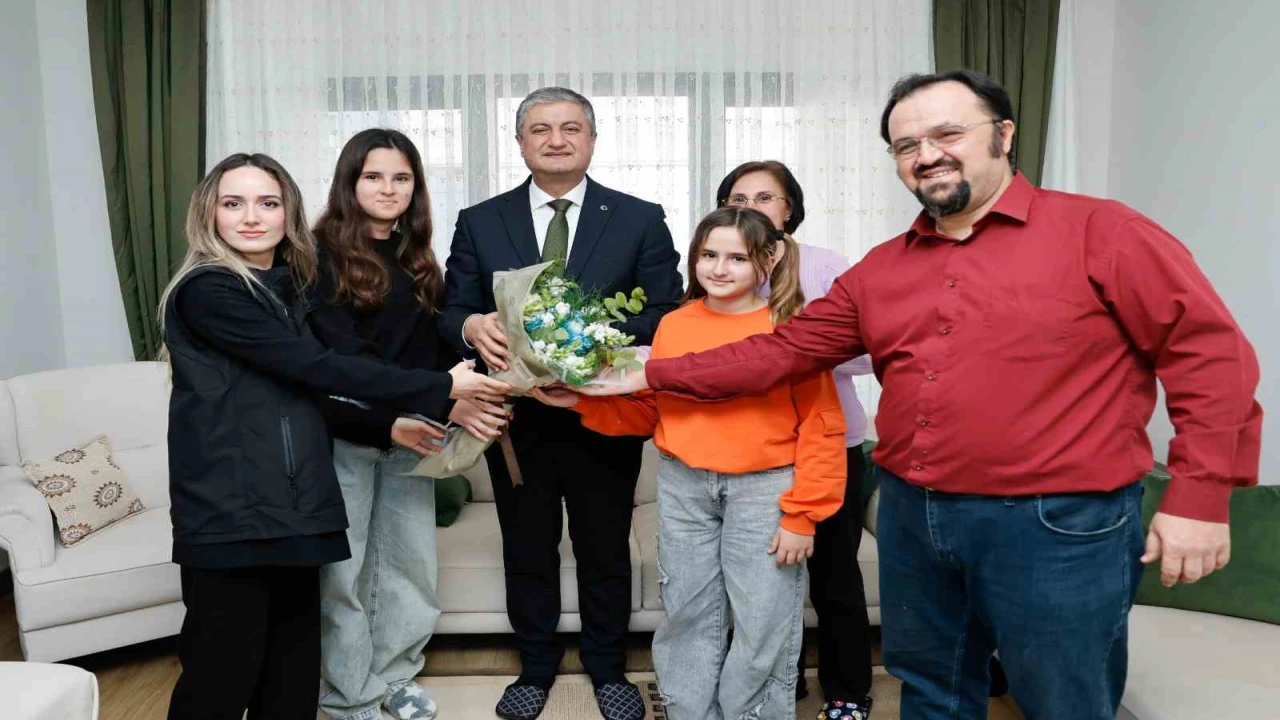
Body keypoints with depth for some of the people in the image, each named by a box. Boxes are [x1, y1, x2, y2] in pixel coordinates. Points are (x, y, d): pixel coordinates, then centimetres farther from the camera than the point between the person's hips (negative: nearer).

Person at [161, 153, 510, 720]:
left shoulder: (289, 290, 17)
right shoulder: (206, 291, -9)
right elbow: (317, 367, -16)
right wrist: (441, 388, -12)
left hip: (292, 509, 7)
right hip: (231, 514, -7)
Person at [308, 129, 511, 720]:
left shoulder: (416, 258, 12)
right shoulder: (324, 255, -7)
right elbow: (342, 357, -17)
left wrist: (452, 406, -5)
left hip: (412, 435, 6)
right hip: (346, 436, -5)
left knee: (412, 561, 11)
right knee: (344, 570, 5)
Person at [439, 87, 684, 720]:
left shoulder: (640, 219, 1)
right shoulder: (480, 222, 5)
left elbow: (668, 312, -4)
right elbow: (450, 310, 3)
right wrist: (472, 326, -21)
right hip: (517, 417, 1)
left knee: (606, 550, 13)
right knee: (527, 551, 14)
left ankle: (608, 668, 34)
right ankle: (535, 667, 35)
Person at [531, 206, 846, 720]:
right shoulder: (673, 325, 5)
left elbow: (821, 427, -7)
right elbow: (647, 409, 12)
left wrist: (802, 514, -10)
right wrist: (584, 400, -1)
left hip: (763, 489, -3)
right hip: (683, 488, 4)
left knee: (763, 625, 6)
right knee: (687, 618, 14)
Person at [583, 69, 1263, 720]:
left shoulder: (1099, 231, -6)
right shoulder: (879, 269, 8)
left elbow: (1209, 350, -7)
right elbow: (781, 351, 9)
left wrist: (1198, 496, -13)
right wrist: (652, 375, 5)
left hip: (1056, 526, -4)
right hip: (911, 518, 5)